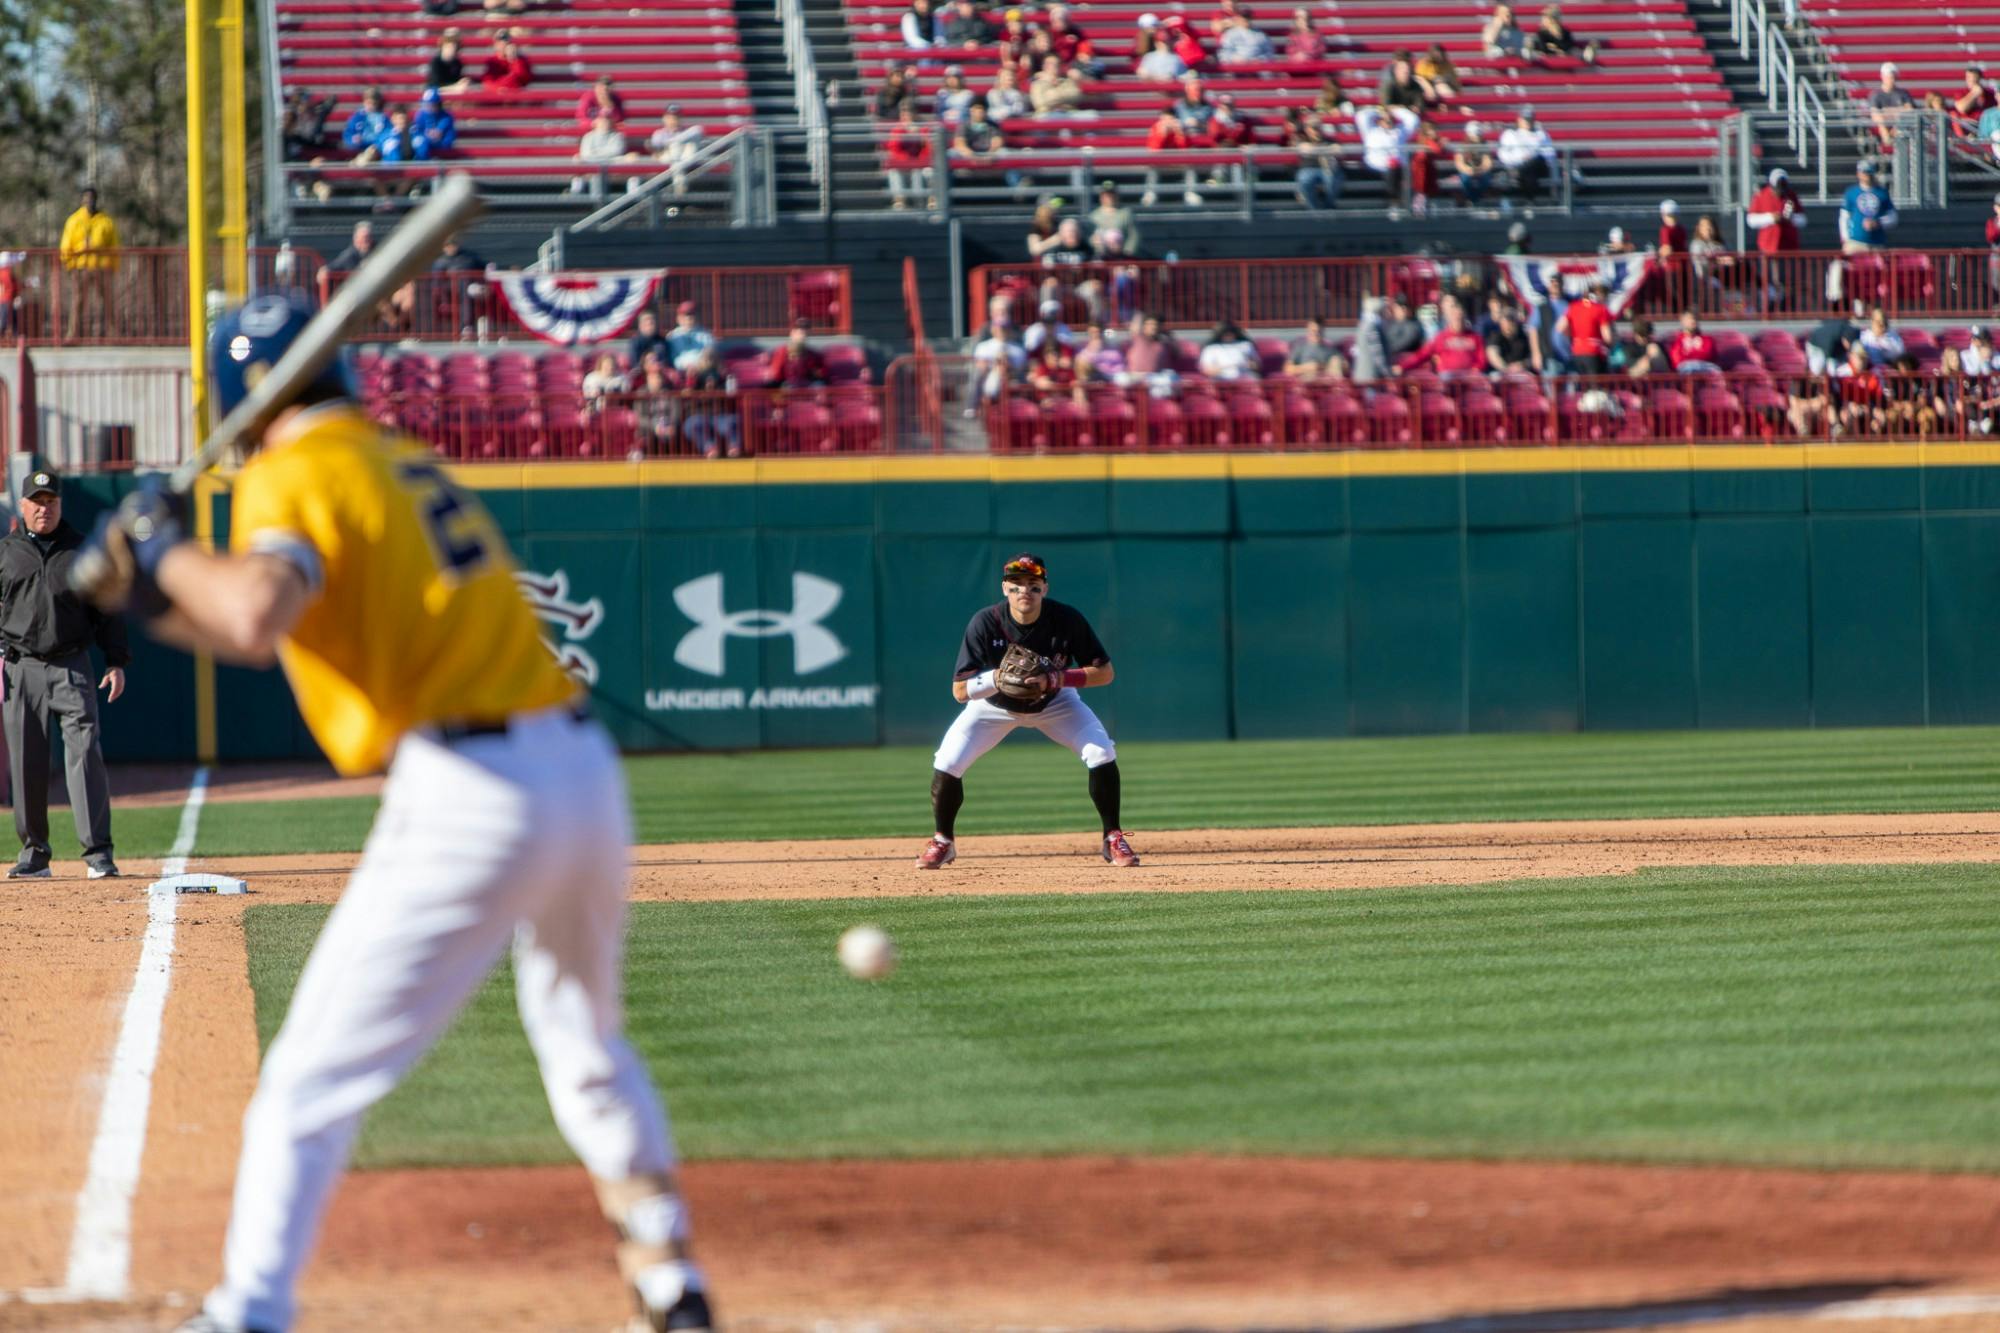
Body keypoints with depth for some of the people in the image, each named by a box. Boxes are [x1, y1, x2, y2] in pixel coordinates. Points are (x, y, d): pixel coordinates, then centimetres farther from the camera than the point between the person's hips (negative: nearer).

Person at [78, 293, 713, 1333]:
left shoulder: (296, 477, -4)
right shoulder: (412, 467, 22)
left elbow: (256, 614, -24)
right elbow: (276, 634, 28)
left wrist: (163, 550, -7)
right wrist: (155, 601, 19)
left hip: (467, 797, -8)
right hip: (585, 770, 8)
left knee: (310, 1080, -4)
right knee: (586, 1049, 29)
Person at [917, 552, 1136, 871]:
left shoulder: (1067, 619, -27)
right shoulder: (985, 624, -29)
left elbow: (1105, 672, -19)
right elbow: (960, 690, -27)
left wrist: (1059, 679, -36)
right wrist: (997, 679, -46)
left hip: (1054, 701, 0)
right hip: (994, 704, 0)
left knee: (1102, 754, -20)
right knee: (947, 763, -17)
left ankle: (1113, 838, 0)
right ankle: (942, 843, 8)